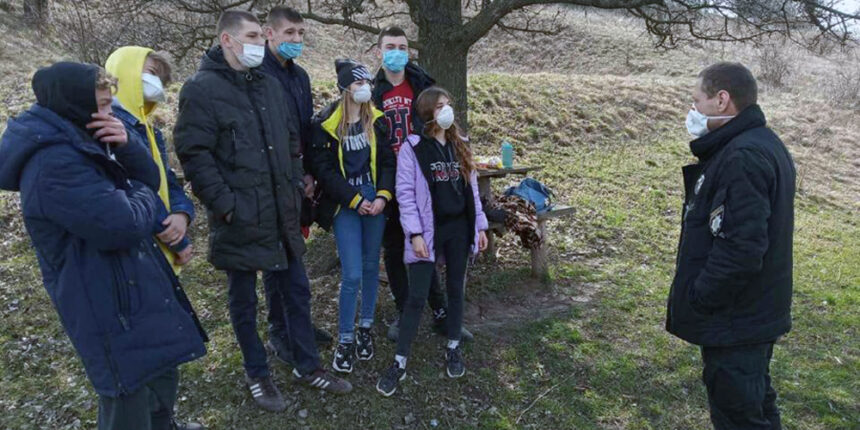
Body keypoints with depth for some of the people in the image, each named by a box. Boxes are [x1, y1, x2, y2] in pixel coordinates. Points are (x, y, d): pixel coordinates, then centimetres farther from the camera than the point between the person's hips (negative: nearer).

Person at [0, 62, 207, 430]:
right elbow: (124, 226, -29)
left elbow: (150, 179, 9)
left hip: (132, 292, 10)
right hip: (108, 309, -10)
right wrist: (142, 197, -8)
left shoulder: (80, 142, 8)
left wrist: (126, 146, -10)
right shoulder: (54, 164, -24)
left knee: (162, 377, 26)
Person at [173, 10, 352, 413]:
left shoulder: (269, 84, 11)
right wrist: (225, 204, -19)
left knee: (297, 291, 14)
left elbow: (290, 140, 18)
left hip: (282, 212, 6)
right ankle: (257, 375, 30)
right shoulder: (202, 88, -10)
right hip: (240, 218, -6)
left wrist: (296, 186, 11)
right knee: (244, 300, 11)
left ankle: (307, 366, 31)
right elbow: (194, 154, -16)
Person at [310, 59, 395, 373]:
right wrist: (356, 200, -12)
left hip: (375, 200, 4)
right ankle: (345, 340, 12)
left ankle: (365, 328, 30)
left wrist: (383, 196, -8)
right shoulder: (326, 124, -7)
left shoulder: (377, 120, 5)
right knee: (352, 274, -6)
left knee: (371, 266, 12)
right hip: (344, 205, -4)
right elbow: (324, 169, -8)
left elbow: (388, 161, 6)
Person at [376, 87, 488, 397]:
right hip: (429, 230, -5)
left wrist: (479, 226, 10)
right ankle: (399, 363, 8)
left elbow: (471, 188, 13)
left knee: (456, 290, 14)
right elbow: (405, 193, -11)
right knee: (417, 297, -3)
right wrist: (415, 233, -17)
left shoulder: (459, 146, 10)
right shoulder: (412, 148, -7)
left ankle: (453, 349, 30)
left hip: (459, 228, 5)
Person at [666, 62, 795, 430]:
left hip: (734, 323, -10)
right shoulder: (765, 144, 9)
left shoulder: (742, 158, -24)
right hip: (757, 313, 10)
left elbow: (741, 248, -30)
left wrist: (697, 300, -18)